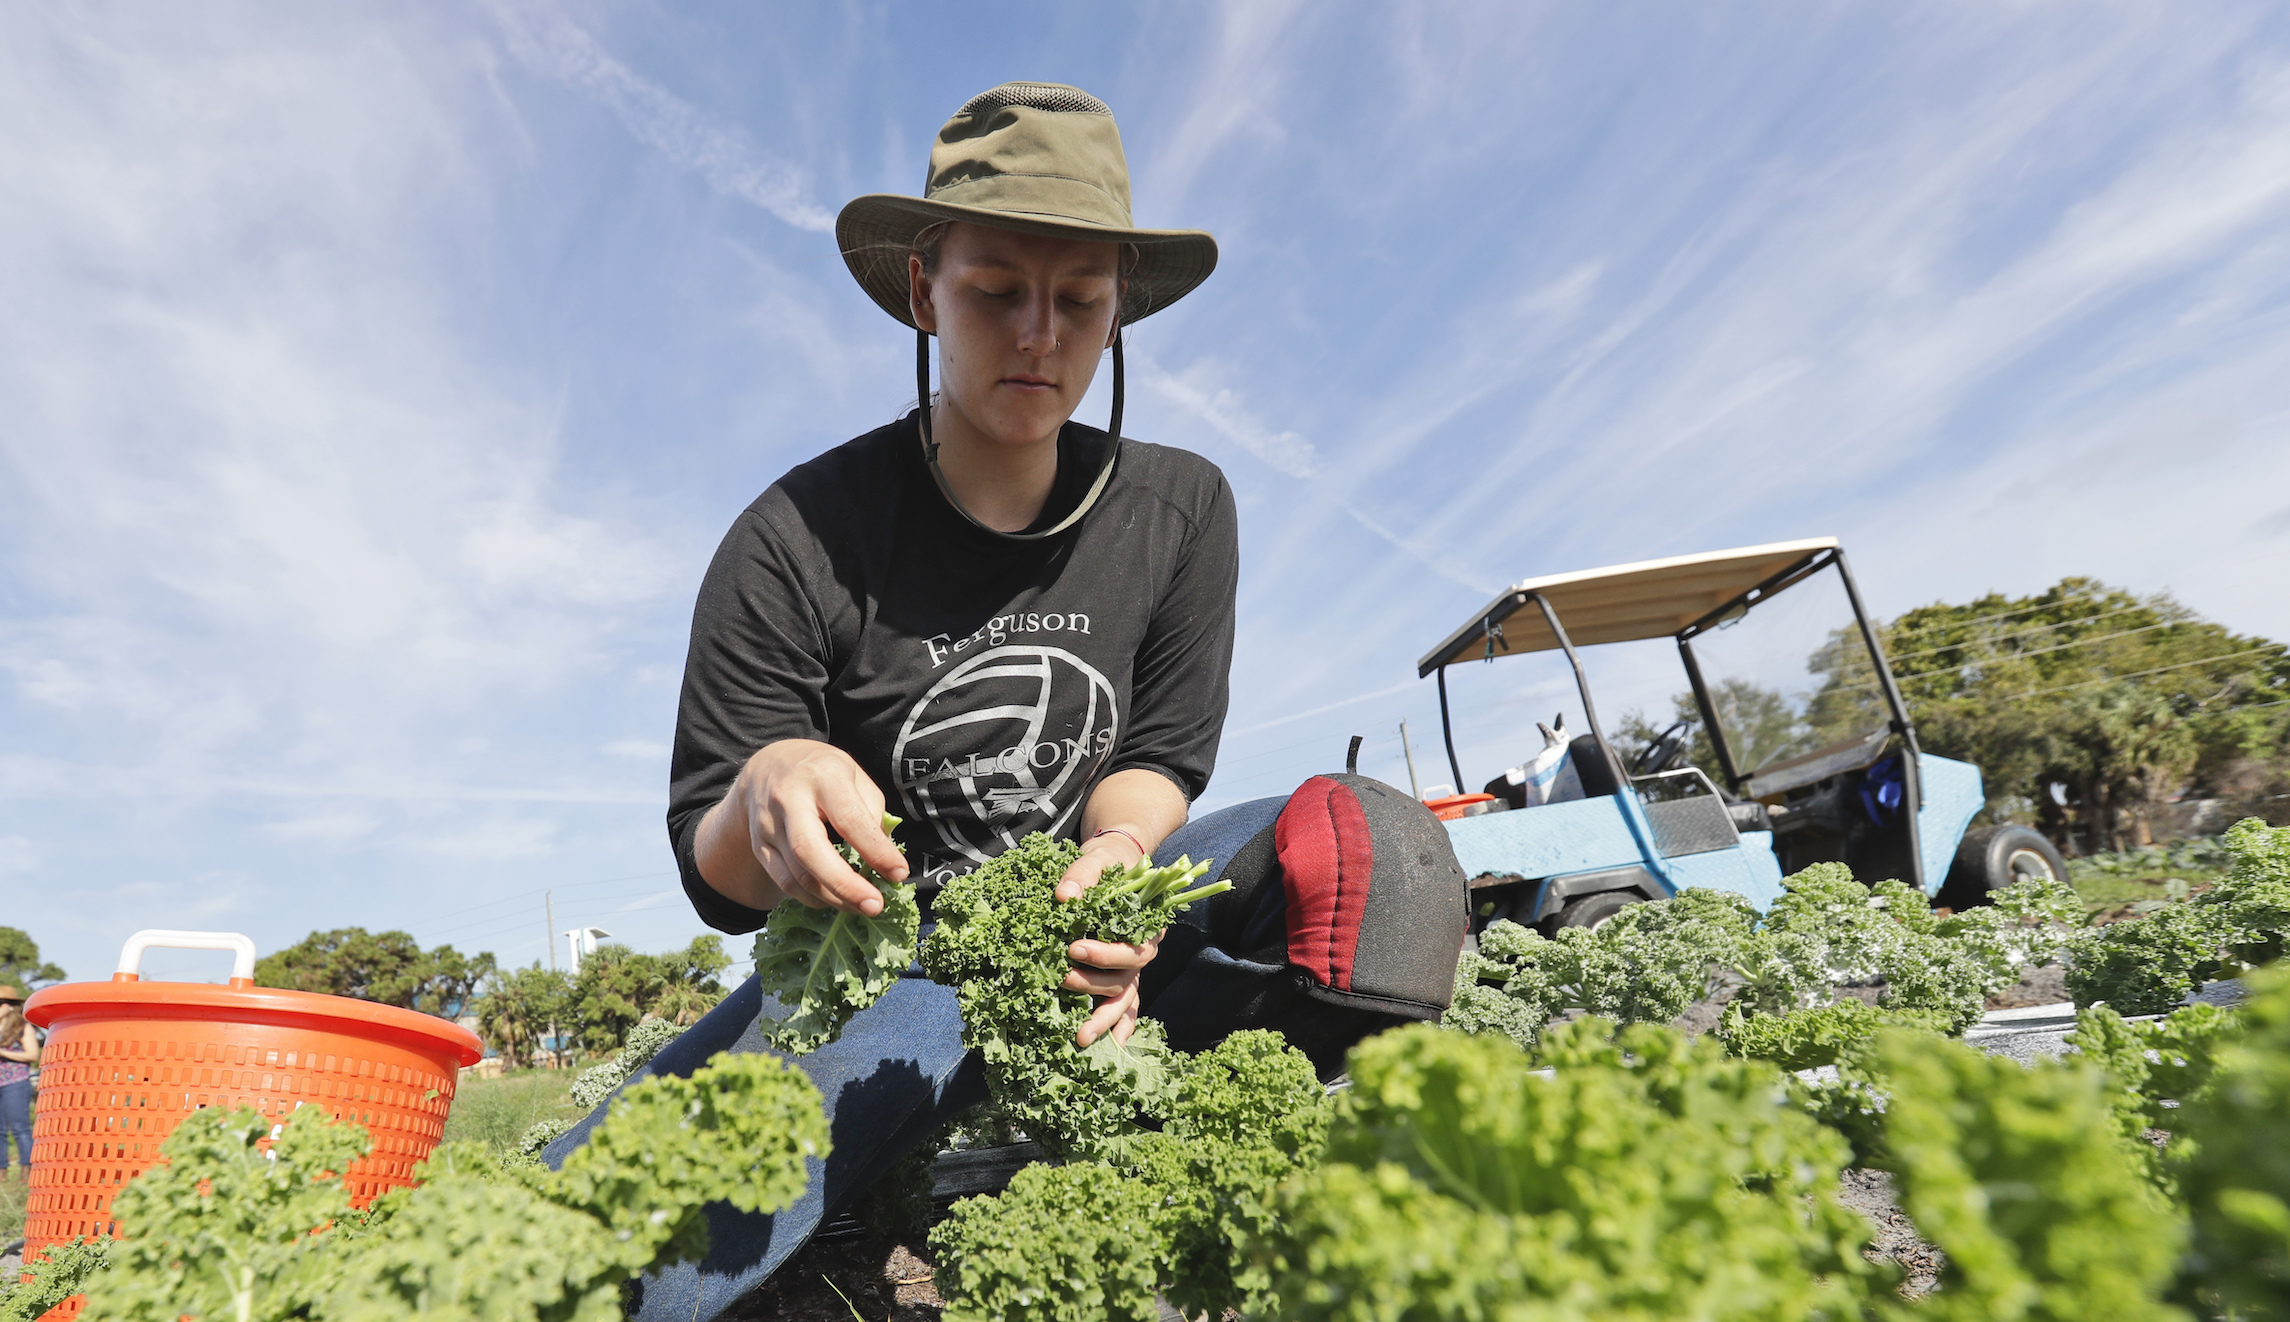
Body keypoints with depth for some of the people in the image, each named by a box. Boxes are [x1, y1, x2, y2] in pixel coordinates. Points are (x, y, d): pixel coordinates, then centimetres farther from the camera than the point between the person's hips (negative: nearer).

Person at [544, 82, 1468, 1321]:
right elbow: (713, 878, -10)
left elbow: (1158, 759, 1)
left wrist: (1118, 856, -25)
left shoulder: (1178, 510, -5)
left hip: (1079, 928, 3)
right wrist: (767, 793, -36)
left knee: (1360, 835, -26)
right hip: (878, 961, -2)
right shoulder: (797, 543, -13)